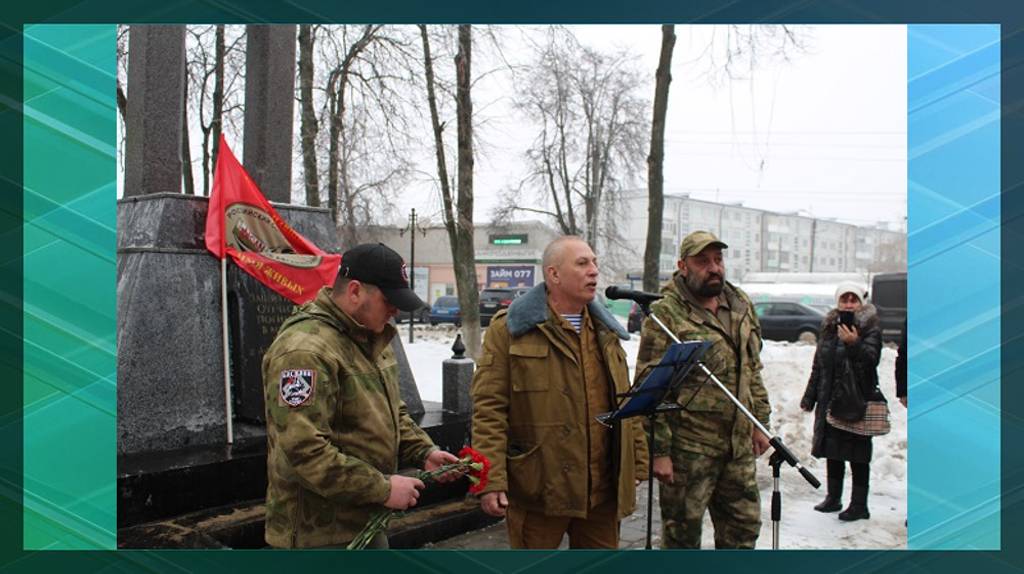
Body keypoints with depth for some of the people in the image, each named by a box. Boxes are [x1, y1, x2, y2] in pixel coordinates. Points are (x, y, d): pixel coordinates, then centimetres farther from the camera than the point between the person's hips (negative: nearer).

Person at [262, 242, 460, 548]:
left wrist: (423, 452, 2)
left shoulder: (371, 337, 9)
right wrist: (382, 488, -23)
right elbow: (304, 449, -28)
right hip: (319, 532, -9)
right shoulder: (305, 349, -23)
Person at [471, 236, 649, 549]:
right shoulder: (509, 328, -7)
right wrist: (491, 480, -17)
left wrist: (637, 463, 13)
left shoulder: (605, 331, 12)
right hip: (538, 488, -5)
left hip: (602, 490, 5)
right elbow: (489, 407, -12)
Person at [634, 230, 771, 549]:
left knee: (744, 525, 18)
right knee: (683, 533, 8)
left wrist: (760, 423, 15)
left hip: (738, 445, 6)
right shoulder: (665, 314, -12)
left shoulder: (741, 306, 9)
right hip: (688, 448, -6)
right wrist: (659, 450, -17)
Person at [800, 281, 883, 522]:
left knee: (857, 454, 0)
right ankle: (833, 497, 25)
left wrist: (854, 344, -37)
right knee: (832, 451, 13)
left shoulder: (870, 329, -4)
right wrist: (809, 398, 16)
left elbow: (871, 359, -19)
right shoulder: (830, 328, 11)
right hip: (830, 400, 6)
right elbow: (818, 366, 16)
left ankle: (859, 504, 9)